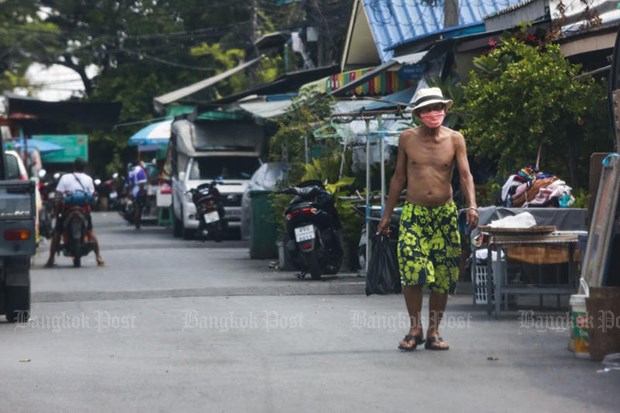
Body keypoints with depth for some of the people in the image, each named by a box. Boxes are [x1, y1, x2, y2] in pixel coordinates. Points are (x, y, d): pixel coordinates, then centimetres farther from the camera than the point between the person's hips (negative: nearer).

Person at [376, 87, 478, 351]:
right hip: (413, 213, -1)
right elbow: (399, 178, 10)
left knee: (442, 276, 1)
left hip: (445, 214, 1)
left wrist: (472, 205, -24)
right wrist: (387, 215, 10)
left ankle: (433, 332, 12)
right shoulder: (407, 139, 2)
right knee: (411, 270, -15)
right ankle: (415, 329, -2)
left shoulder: (455, 139, 0)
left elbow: (465, 175, -6)